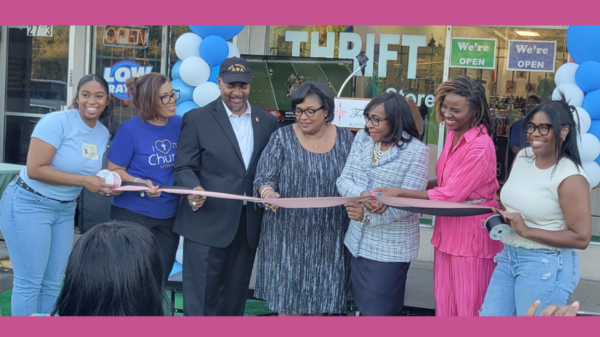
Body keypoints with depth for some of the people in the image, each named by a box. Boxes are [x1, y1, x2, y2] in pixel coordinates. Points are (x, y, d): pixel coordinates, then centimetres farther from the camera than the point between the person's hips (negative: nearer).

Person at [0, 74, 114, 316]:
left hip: (65, 209, 7)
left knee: (53, 283, 11)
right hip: (29, 205, -7)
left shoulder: (103, 133, 4)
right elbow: (34, 169, -24)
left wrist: (104, 184, -6)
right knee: (29, 282, -3)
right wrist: (83, 181, -24)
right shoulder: (56, 122, -18)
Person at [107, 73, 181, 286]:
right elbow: (114, 171, -7)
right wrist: (139, 183, -24)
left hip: (169, 215, 4)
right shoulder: (130, 129, -12)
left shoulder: (179, 124, 0)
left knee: (159, 280, 11)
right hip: (133, 214, -4)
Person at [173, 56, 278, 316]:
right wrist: (194, 189, -24)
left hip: (249, 225, 4)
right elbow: (184, 167, -4)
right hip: (207, 224, -4)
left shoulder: (267, 122, 10)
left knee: (234, 300, 14)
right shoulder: (197, 119, 0)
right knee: (200, 299, -1)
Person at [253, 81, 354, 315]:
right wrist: (267, 191, -28)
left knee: (319, 299, 9)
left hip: (329, 238, 2)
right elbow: (264, 177, -7)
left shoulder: (345, 139, 3)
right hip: (289, 234, -1)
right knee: (287, 297, 2)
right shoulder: (282, 138, -3)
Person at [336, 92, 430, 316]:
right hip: (358, 242, 6)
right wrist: (363, 195, -22)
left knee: (379, 311, 3)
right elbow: (343, 180, -1)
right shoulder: (362, 138, 3)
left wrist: (367, 216, -23)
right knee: (363, 307, 18)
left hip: (390, 249, -6)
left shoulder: (416, 152, -15)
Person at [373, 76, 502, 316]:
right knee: (444, 304, 15)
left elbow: (450, 194, -22)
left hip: (472, 232, -8)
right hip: (447, 229, 8)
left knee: (469, 307, 6)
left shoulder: (481, 147, -22)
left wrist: (399, 193, -20)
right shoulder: (453, 133, 5)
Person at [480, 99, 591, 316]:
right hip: (509, 257, 8)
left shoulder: (570, 178, -18)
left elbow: (581, 238, -20)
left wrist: (527, 231, -21)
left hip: (547, 266, -8)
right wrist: (502, 219, 0)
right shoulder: (522, 157, 5)